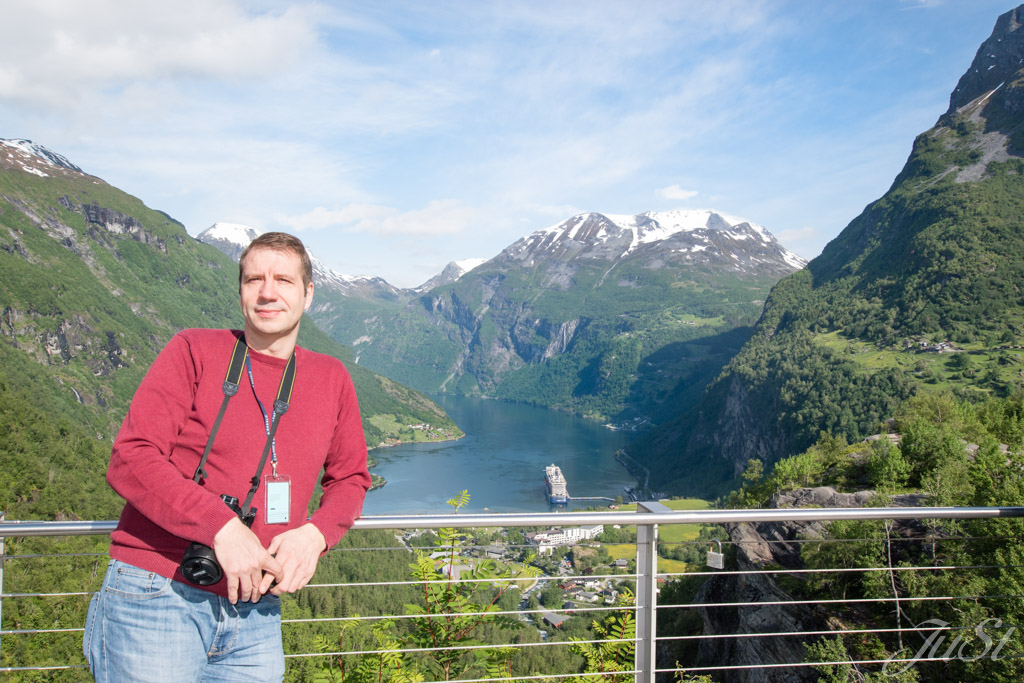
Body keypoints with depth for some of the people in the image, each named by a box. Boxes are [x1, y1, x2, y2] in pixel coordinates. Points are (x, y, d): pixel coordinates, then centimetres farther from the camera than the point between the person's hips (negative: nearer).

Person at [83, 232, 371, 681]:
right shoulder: (194, 351, -3)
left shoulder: (331, 379, 7)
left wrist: (314, 534, -6)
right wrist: (222, 527, -21)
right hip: (157, 600, -3)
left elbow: (350, 478, 15)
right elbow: (129, 460, -11)